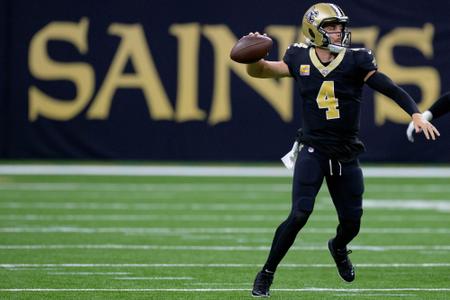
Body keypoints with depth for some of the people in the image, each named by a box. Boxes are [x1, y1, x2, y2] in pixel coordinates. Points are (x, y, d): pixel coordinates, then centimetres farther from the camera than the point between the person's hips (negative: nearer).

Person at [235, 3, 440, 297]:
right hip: (314, 151, -1)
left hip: (346, 155, 2)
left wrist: (416, 114, -28)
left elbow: (391, 89, -14)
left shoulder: (356, 61, -8)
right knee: (299, 215, -17)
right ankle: (267, 274, -2)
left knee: (352, 222, 10)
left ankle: (339, 247, 48)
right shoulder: (300, 60, -3)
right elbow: (259, 71, 6)